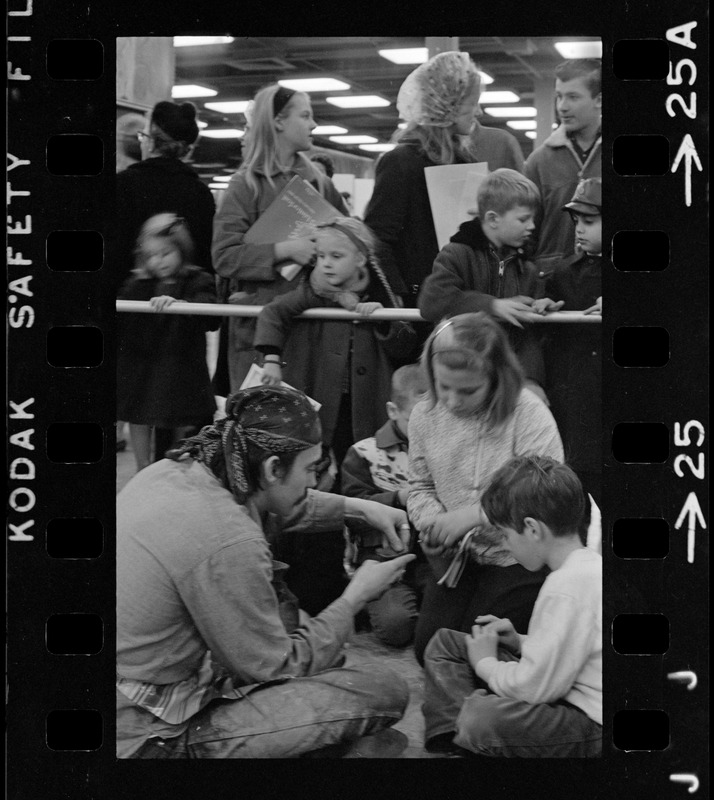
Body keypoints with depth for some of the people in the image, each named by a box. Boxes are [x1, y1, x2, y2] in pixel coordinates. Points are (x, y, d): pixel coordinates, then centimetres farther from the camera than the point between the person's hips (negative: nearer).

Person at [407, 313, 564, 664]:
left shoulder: (529, 415, -22)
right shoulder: (425, 414, -4)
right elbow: (420, 486, 8)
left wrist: (473, 515, -28)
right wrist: (432, 521, -14)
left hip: (518, 559, -5)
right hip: (457, 557, 5)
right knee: (428, 647, -1)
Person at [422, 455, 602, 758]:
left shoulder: (566, 586, -25)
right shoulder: (590, 564, 7)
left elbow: (536, 687, -25)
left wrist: (486, 663, -7)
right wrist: (521, 642, 8)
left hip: (590, 723, -11)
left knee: (479, 719, -38)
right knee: (445, 643, 12)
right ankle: (452, 735, -6)